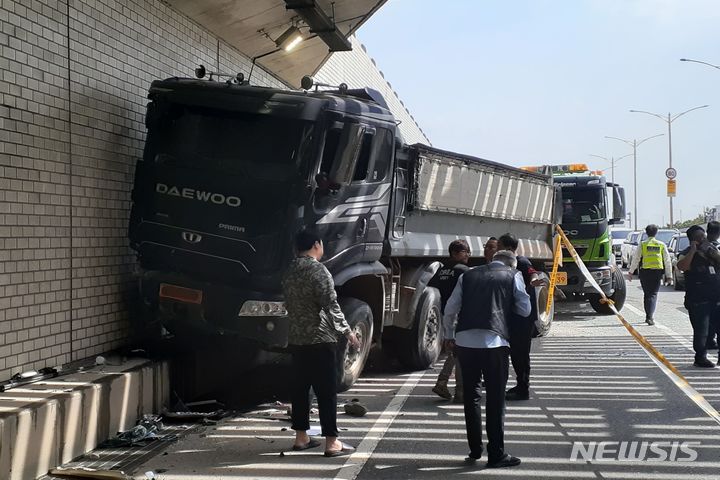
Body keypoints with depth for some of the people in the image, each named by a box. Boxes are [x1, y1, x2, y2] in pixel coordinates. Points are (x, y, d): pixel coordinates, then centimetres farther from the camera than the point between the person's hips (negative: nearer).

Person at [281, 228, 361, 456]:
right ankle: (332, 443, -2)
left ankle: (301, 437, 19)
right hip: (319, 339, -8)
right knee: (326, 391, -4)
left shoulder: (289, 272, 11)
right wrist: (347, 331, -10)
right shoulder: (318, 270, -13)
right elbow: (331, 305, -16)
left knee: (300, 388, 13)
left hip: (296, 339, 8)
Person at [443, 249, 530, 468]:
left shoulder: (468, 275, 17)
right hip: (494, 341, -3)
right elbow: (525, 309, 10)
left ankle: (475, 450, 20)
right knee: (495, 398, 4)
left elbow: (450, 309, 14)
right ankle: (496, 454, 8)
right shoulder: (513, 275, 9)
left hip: (465, 340, 3)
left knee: (471, 395, 13)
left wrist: (449, 336, 26)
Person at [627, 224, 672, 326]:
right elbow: (667, 261, 6)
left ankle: (648, 316, 17)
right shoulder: (662, 245, 4)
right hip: (657, 273, 0)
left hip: (645, 272, 0)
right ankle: (650, 316, -14)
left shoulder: (642, 244, -1)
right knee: (653, 294, 2)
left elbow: (635, 259, 0)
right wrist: (669, 275, 11)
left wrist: (630, 272, 7)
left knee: (647, 294, 13)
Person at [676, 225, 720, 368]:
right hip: (698, 300, -5)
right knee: (701, 330, -2)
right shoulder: (687, 254, -3)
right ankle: (700, 358, 9)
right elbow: (682, 266, -24)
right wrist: (693, 250, -21)